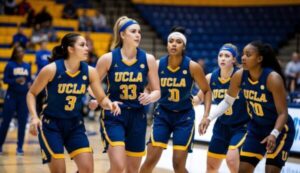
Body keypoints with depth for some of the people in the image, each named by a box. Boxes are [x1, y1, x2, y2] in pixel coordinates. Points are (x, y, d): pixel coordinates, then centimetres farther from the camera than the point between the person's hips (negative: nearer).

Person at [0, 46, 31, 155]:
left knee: (22, 122, 1)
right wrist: (16, 81, -21)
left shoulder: (27, 66, 9)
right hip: (11, 96, -3)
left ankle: (20, 147, 8)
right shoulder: (10, 65, -2)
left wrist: (29, 84, -7)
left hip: (24, 97, 3)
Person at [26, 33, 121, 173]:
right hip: (51, 125, -4)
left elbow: (101, 99, 2)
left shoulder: (90, 72, -6)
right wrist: (34, 117, -18)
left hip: (75, 125, 4)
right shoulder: (51, 69, -16)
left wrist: (109, 104, -21)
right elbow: (32, 94, -4)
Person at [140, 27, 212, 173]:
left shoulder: (192, 67, -13)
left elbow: (206, 91, 0)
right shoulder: (158, 65, -9)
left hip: (184, 117, -1)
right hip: (163, 114, 1)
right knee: (151, 160, -5)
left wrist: (206, 115, -10)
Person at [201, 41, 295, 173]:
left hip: (279, 130, -6)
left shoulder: (273, 78, -26)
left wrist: (274, 134, -38)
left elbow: (283, 113, -23)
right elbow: (227, 101, 5)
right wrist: (209, 118, -8)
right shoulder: (239, 76, -11)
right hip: (256, 128, 6)